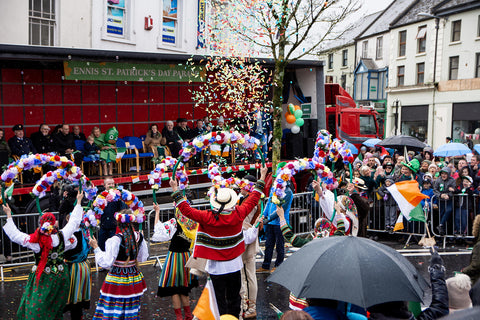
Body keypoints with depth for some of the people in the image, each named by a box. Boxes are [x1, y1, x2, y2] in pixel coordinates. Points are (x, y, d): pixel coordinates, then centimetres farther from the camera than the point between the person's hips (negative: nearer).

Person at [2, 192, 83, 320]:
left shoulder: (34, 241, -19)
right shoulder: (62, 236, -15)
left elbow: (14, 234, -6)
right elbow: (74, 221, -1)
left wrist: (8, 215, 3)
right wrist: (78, 202, 11)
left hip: (42, 278, -2)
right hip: (60, 275, 2)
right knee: (56, 307, 19)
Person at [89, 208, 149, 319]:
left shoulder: (116, 240, -20)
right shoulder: (139, 237, -2)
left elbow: (106, 263, -18)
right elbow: (143, 257, 10)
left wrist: (96, 247, -11)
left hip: (117, 278, -6)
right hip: (133, 276, 6)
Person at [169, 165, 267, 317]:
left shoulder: (208, 218, -21)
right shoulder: (238, 214, -12)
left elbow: (186, 210, -17)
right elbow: (254, 198, 1)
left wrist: (176, 191, -9)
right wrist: (262, 178, 12)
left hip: (216, 267, -3)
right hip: (234, 265, 3)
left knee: (220, 300, 10)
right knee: (234, 299, 18)